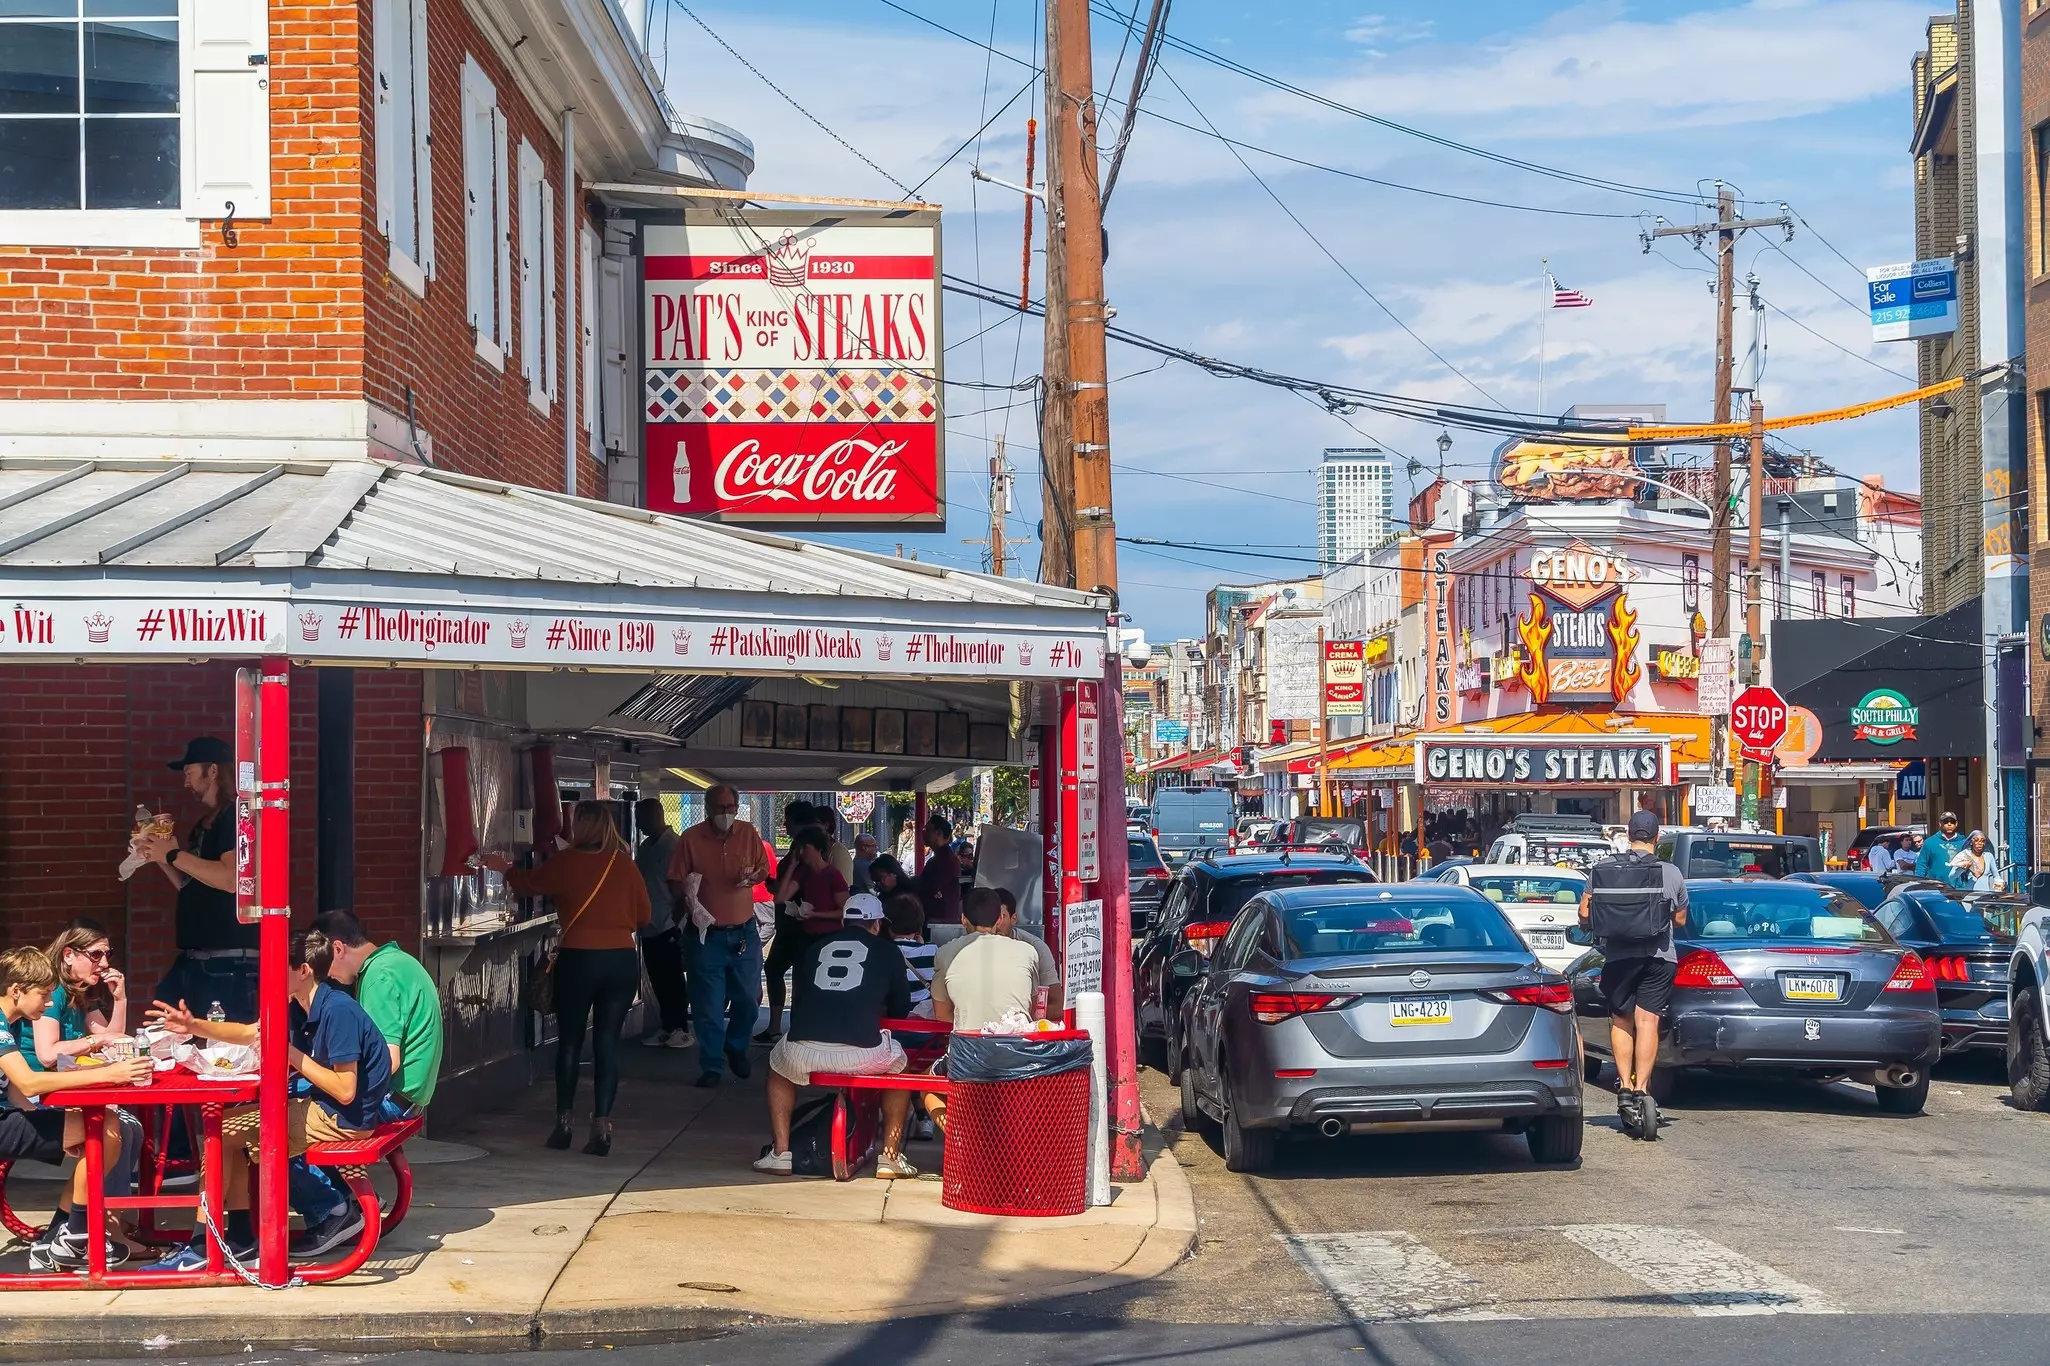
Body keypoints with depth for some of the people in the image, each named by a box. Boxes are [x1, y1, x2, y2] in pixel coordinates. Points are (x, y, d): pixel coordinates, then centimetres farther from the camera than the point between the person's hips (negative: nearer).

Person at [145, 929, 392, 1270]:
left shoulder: (338, 1011, -22)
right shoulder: (303, 1009, 6)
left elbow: (345, 1091, -25)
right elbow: (249, 1033, 18)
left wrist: (291, 1055, -18)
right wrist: (194, 1026, 6)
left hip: (344, 1119, -10)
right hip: (322, 1108, 10)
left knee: (221, 1132, -7)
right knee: (232, 1125, 19)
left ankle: (201, 1248, -1)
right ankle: (240, 1238, 18)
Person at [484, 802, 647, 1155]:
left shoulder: (566, 863, -5)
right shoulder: (624, 864, -1)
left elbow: (529, 883, 13)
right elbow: (643, 915, 5)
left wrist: (505, 868, 33)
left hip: (578, 959, -1)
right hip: (622, 961, 2)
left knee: (569, 1042, 13)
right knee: (607, 1043, 4)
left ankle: (563, 1122, 16)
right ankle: (601, 1126, -1)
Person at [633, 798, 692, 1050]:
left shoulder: (674, 845, -11)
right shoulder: (645, 847, 13)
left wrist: (677, 921, -17)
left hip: (668, 926, -8)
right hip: (649, 926, 8)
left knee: (672, 979, -3)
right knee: (659, 980, 10)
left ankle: (680, 1029, 3)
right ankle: (666, 1027, 16)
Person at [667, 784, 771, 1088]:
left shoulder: (748, 834, 1)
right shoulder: (690, 839, -7)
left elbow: (764, 869, 13)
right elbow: (675, 883, -4)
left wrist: (753, 876, -10)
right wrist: (685, 889, -27)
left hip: (744, 932, 2)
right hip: (707, 934, -2)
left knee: (748, 998, 6)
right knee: (708, 1005, -1)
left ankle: (736, 1048, 33)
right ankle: (712, 1066, 10)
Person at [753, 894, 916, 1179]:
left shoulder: (815, 946, 22)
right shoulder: (886, 950, 15)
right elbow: (901, 1008, 23)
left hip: (803, 1053, 2)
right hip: (862, 1053, -2)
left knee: (779, 1068, 37)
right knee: (900, 1066, 31)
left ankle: (780, 1153, 25)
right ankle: (890, 1157, 25)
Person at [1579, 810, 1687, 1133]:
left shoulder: (1602, 869, 0)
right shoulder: (1670, 873, -1)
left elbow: (1584, 914, 0)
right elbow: (1680, 918, 9)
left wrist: (1596, 930, 21)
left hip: (1617, 957, 1)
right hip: (1658, 957, -1)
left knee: (1620, 1021, 13)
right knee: (1647, 1020, -2)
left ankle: (1624, 1087, 4)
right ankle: (1641, 1090, -11)